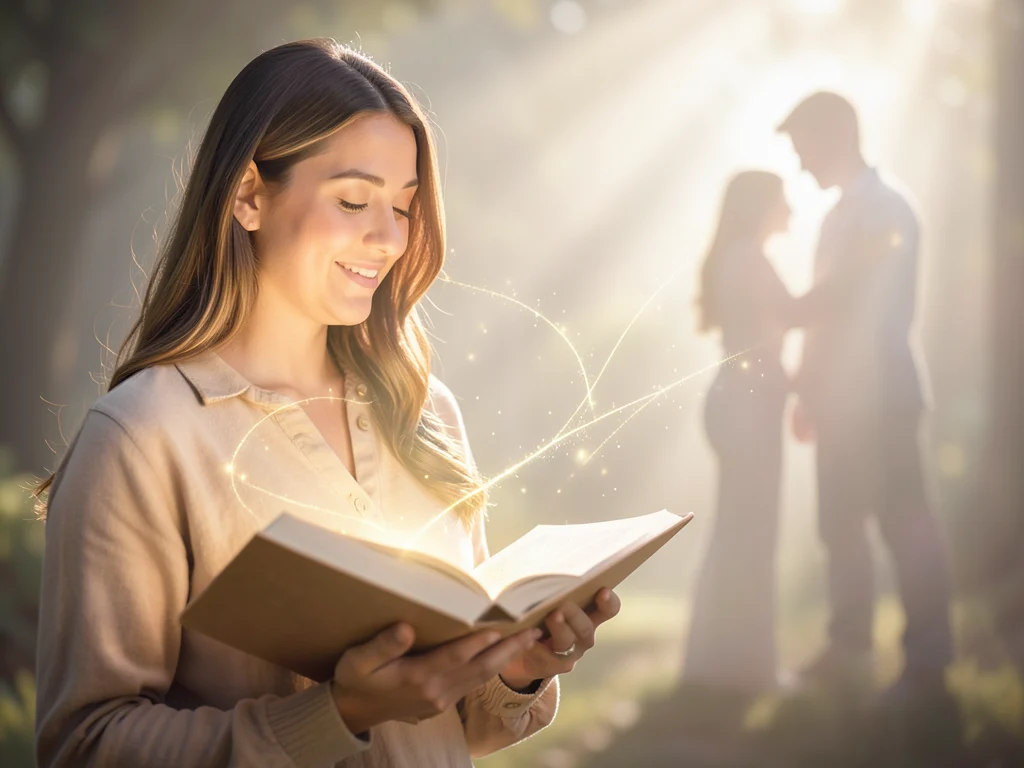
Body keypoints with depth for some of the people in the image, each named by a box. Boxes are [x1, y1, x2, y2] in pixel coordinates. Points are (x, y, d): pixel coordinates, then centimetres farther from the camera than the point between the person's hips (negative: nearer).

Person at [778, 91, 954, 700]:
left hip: (882, 394, -9)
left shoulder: (882, 206, -11)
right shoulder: (845, 214, 17)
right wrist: (810, 391, 19)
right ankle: (850, 651, 17)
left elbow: (833, 296, -18)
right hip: (843, 398, 9)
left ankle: (927, 665, -1)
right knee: (841, 526, 11)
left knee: (905, 524, -5)